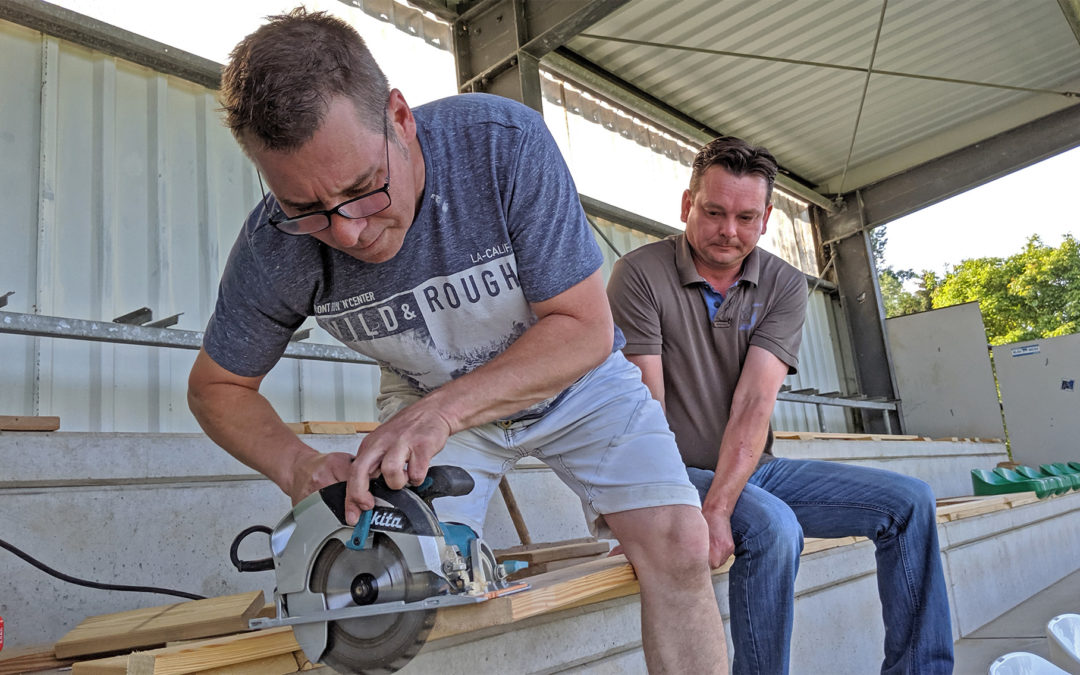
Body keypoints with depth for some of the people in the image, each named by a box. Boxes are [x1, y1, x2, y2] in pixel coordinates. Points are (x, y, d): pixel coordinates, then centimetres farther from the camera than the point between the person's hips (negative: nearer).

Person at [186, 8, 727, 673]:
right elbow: (218, 386, -7)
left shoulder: (503, 140, -31)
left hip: (574, 379, 0)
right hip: (433, 404, 1)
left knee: (679, 544, -12)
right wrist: (298, 466, -27)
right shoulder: (274, 246, -24)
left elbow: (585, 329, -27)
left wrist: (442, 410, -38)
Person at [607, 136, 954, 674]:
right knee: (773, 527, -33)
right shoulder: (641, 274, -11)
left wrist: (718, 506, -27)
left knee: (908, 502, -3)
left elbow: (754, 404, -14)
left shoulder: (784, 286, -1)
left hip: (753, 469, 5)